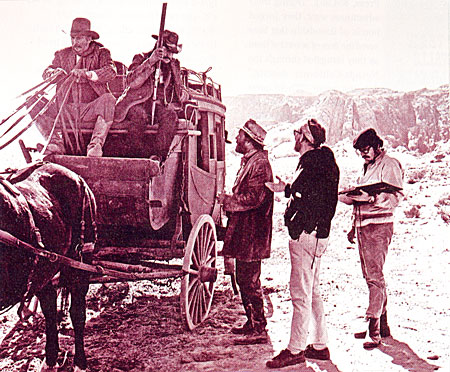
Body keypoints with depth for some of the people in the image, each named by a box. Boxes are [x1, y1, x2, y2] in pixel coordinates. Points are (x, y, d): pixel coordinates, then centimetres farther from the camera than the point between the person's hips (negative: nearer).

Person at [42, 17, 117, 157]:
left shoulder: (101, 53, 7)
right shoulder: (63, 54, 16)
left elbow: (111, 72, -12)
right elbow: (46, 74, 7)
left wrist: (87, 73, -27)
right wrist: (54, 72, -17)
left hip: (91, 109, -2)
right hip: (66, 109, 3)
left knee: (108, 99, -33)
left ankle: (96, 144, -32)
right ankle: (56, 140, -18)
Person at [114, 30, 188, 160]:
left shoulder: (174, 64, 16)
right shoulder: (141, 59, 3)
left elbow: (178, 86, 25)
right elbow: (132, 82, -15)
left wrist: (182, 93, -1)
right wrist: (151, 62, -23)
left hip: (159, 105, 3)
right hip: (137, 104, -3)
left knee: (171, 115, -30)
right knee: (140, 115, -36)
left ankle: (158, 155, -28)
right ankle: (135, 154, -16)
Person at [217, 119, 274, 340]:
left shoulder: (259, 164, -15)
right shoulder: (248, 162, 17)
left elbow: (254, 198, -23)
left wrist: (227, 201, -14)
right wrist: (228, 202, 10)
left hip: (251, 235, -10)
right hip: (243, 233, 10)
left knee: (250, 282, -6)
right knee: (243, 280, 15)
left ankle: (259, 328, 2)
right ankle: (252, 323, 24)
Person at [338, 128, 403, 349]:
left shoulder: (389, 165, -5)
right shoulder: (368, 167, 23)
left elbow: (394, 198, -15)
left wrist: (370, 197, -25)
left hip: (379, 226, -9)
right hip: (363, 227, 9)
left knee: (374, 277, -13)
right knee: (370, 277, 10)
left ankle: (373, 328, -16)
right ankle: (382, 325, 18)